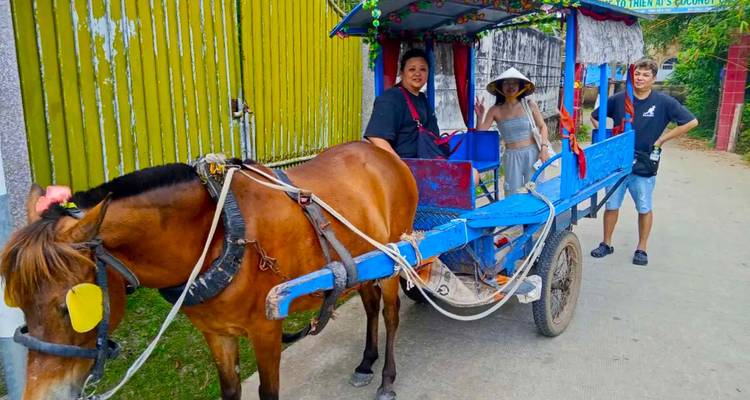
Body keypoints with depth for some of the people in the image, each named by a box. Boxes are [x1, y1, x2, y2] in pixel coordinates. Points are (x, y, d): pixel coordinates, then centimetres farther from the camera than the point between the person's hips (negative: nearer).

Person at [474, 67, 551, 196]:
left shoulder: (529, 104, -3)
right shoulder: (496, 110, -3)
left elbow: (542, 126, 5)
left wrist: (544, 148, -6)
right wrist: (480, 117, -18)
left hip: (532, 153, 0)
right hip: (512, 156, 0)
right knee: (512, 193, 4)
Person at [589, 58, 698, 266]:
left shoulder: (663, 102, -6)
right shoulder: (618, 99, -2)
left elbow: (691, 122, -5)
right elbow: (594, 116, 11)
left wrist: (662, 139, -7)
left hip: (644, 166, -1)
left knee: (644, 209, 10)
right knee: (611, 206, 10)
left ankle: (642, 248, 25)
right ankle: (606, 244, 26)